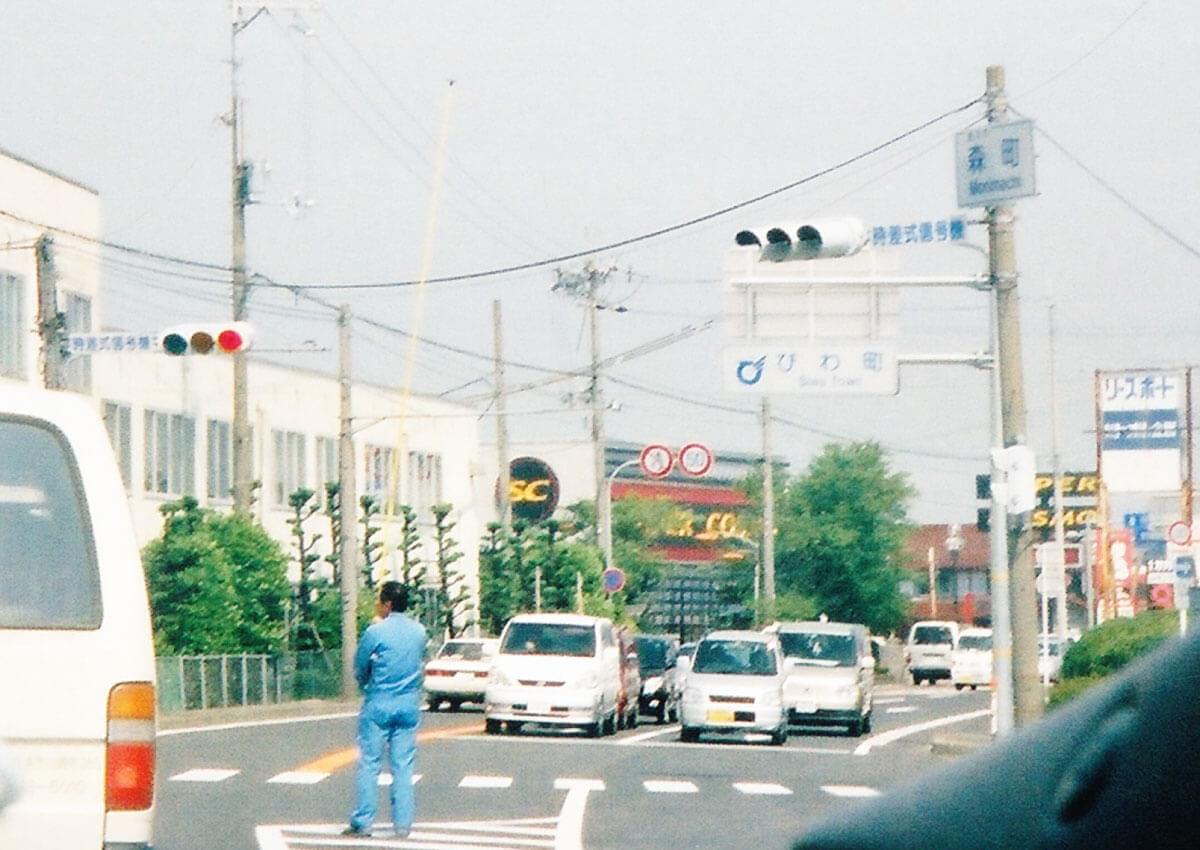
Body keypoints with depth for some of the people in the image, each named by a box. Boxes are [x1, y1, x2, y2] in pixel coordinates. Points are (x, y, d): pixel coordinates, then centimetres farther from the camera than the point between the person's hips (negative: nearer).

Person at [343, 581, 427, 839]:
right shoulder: (419, 632, 5)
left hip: (378, 704, -4)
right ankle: (403, 823, 6)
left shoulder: (376, 632, -10)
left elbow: (360, 668, 0)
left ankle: (362, 822, 1)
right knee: (403, 765, 7)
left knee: (369, 764, 1)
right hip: (409, 705, 4)